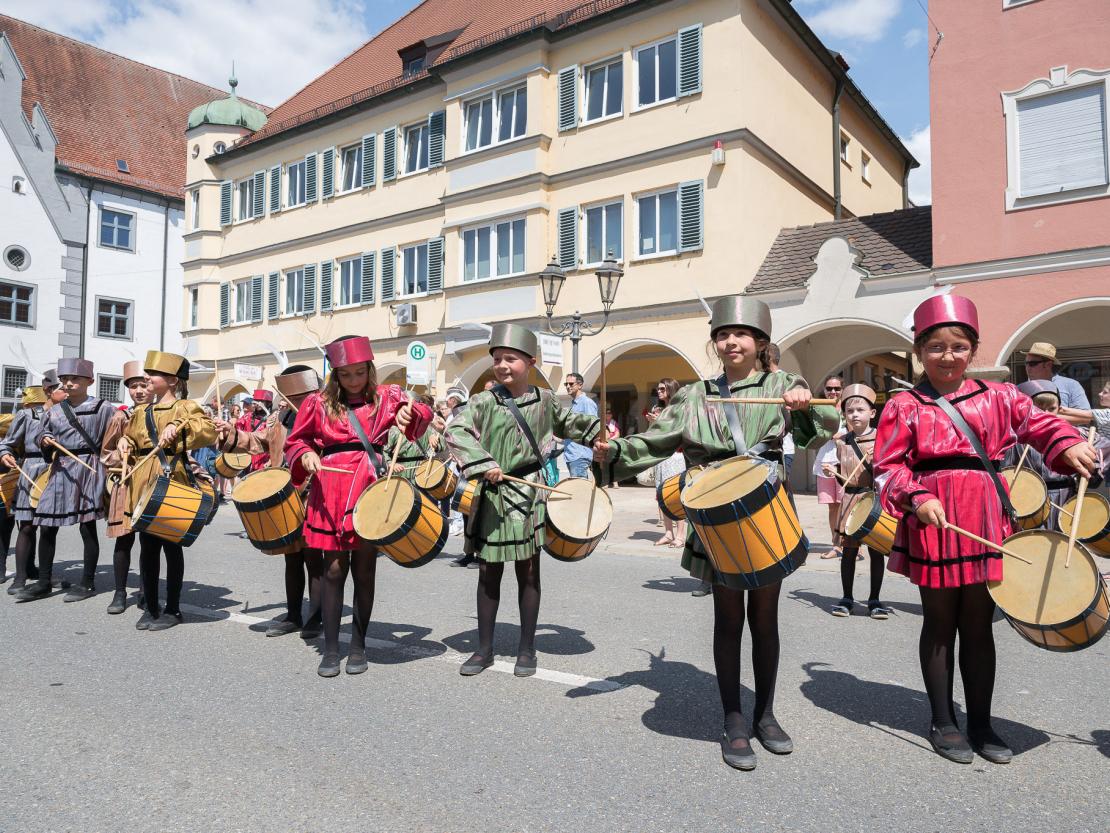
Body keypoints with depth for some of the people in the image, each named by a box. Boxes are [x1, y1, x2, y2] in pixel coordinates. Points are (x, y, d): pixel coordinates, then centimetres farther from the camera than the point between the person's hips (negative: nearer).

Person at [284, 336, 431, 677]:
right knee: (334, 569, 1)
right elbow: (295, 442, 15)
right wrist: (306, 456, -6)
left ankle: (359, 645, 20)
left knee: (365, 570, 6)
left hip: (371, 490, 0)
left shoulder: (385, 397, 7)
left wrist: (409, 411, -27)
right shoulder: (318, 403, 7)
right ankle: (330, 649, 12)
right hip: (331, 492, 0)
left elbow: (421, 416, -5)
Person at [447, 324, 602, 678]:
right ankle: (484, 648, 24)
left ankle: (527, 649, 22)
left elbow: (568, 422, 21)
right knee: (488, 572, 10)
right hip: (492, 497, 0)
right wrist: (483, 463, -28)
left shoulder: (544, 400, 3)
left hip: (528, 495, 0)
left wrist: (598, 430, 8)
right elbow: (456, 430, -17)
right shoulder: (484, 401, -5)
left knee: (528, 571, 8)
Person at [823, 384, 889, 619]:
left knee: (876, 550, 5)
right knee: (849, 549, 7)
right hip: (850, 500, 3)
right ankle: (847, 598, 19)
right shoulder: (842, 441, 7)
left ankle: (874, 600, 19)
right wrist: (833, 470, 2)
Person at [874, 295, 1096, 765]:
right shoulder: (904, 406, -1)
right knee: (940, 623, 9)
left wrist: (1068, 444, -19)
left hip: (985, 518, 3)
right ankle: (943, 722, 24)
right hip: (934, 519, -3)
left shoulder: (996, 396, 9)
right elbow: (888, 466, -4)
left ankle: (980, 723, 26)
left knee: (979, 624, 11)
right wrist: (918, 497, -19)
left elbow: (1036, 421, 2)